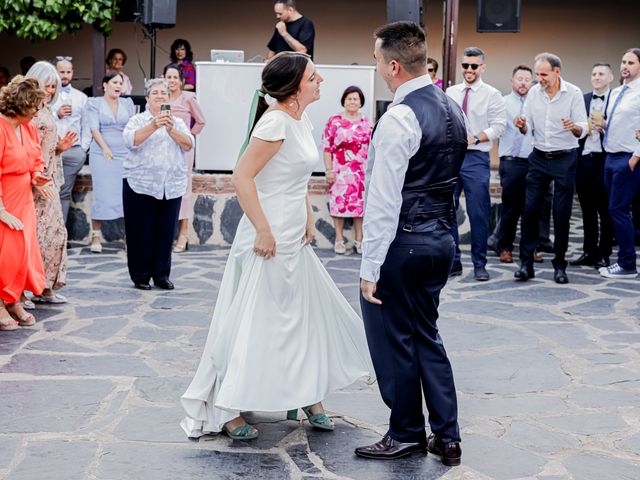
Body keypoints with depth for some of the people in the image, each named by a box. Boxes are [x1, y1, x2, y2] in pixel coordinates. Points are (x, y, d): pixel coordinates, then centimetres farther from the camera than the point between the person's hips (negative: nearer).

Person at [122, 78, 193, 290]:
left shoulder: (177, 122, 13)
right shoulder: (138, 120, 4)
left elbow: (188, 145, -2)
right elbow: (131, 140, -15)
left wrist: (171, 130, -19)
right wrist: (154, 126, -28)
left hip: (172, 186, 3)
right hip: (141, 184, -3)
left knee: (166, 232, 4)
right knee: (141, 233, 0)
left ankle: (162, 275, 15)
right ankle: (140, 276, 9)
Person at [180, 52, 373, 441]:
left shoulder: (302, 121, 10)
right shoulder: (276, 122, -19)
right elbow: (242, 176, -23)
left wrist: (308, 219, 12)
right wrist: (264, 231, -24)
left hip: (294, 240, 10)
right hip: (270, 241, -10)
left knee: (307, 317, 17)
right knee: (254, 324, -2)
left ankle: (309, 396, 31)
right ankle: (225, 411, 9)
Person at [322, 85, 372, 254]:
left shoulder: (367, 123, 8)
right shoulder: (334, 121, -1)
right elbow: (327, 147, -3)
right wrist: (329, 170, -9)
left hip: (362, 171, 2)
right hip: (340, 171, -2)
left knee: (360, 204, 5)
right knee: (339, 204, 0)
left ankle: (359, 240, 15)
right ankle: (339, 240, 10)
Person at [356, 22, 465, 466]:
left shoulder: (400, 119, -19)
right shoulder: (452, 108, 7)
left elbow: (384, 201, -21)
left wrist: (370, 267, -17)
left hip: (402, 242, -9)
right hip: (442, 237, 9)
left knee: (393, 341, 7)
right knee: (426, 335, 17)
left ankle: (407, 435, 20)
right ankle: (447, 436, 19)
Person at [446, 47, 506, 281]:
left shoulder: (492, 95, 1)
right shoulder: (451, 92, 12)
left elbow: (498, 126, -7)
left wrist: (475, 138, -17)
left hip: (476, 158, -4)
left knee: (478, 213, -2)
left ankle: (479, 265, 9)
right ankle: (453, 261, 15)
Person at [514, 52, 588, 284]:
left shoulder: (573, 93, -7)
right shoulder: (534, 92, 2)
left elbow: (582, 129, -11)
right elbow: (528, 127, 5)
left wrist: (574, 127, -34)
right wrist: (522, 126, -18)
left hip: (564, 159, -3)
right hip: (539, 158, 3)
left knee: (562, 213, 0)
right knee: (530, 209, -2)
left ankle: (559, 265, 10)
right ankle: (526, 262, 4)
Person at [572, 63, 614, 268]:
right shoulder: (582, 100, 11)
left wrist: (603, 125, -20)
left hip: (604, 159, -4)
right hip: (584, 158, 4)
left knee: (605, 210, 2)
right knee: (587, 209, 11)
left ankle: (603, 255, 10)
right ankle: (589, 252, 20)